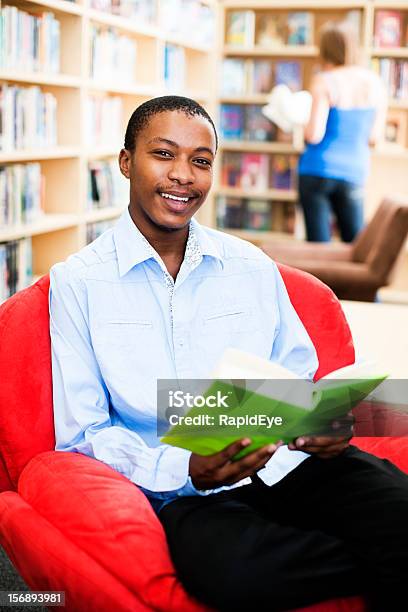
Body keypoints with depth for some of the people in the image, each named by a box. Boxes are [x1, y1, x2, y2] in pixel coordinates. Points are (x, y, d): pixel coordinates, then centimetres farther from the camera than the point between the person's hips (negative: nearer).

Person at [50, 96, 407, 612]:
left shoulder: (253, 268, 13)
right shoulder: (77, 282, 2)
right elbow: (81, 435, -1)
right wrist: (187, 471, -19)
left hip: (289, 463, 3)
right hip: (183, 490, -2)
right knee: (230, 569, -36)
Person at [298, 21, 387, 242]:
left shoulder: (324, 82, -12)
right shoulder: (375, 82, 2)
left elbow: (314, 135, -17)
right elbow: (374, 137, 5)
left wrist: (302, 125, 4)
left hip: (318, 170, -4)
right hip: (355, 172, 4)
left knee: (318, 243, 3)